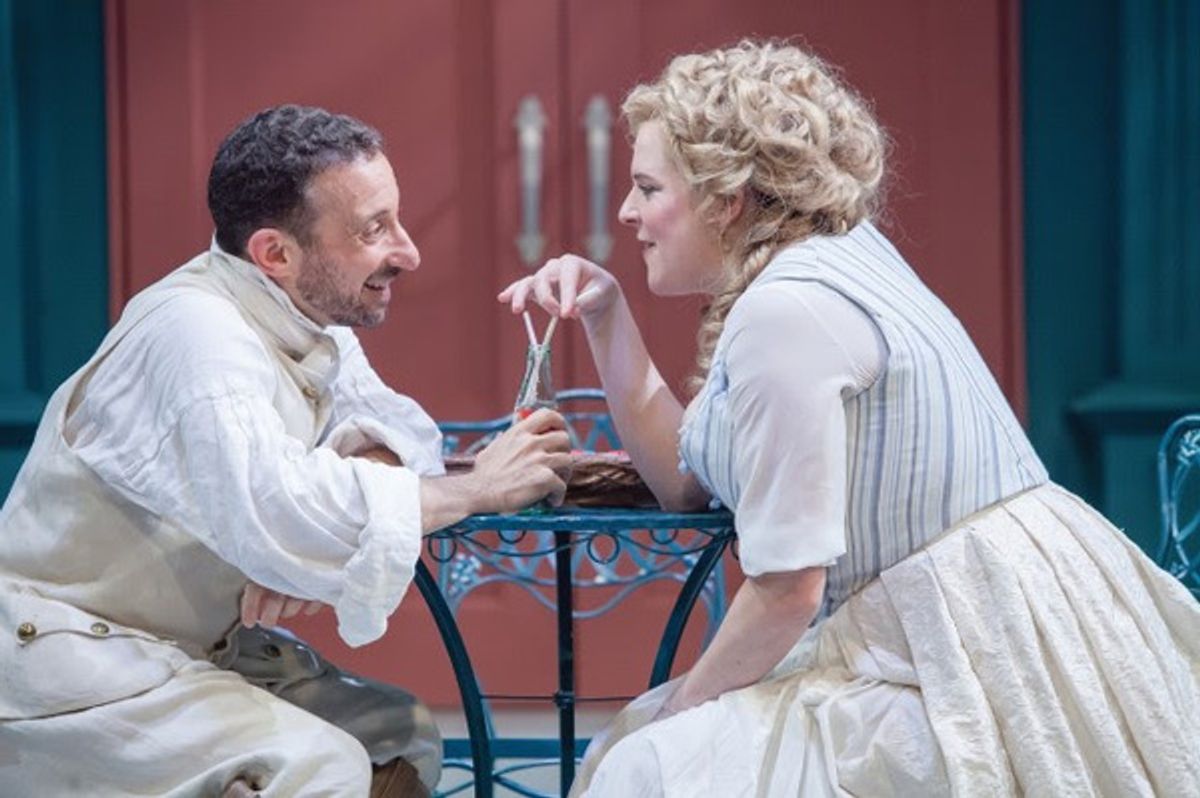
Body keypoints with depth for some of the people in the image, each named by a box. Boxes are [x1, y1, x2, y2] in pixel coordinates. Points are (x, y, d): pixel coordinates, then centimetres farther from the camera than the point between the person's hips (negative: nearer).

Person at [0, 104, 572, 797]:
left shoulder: (308, 315, 3)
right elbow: (273, 513, -38)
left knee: (404, 738, 3)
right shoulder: (196, 332, -25)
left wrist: (328, 517, -20)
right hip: (59, 660, -9)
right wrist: (475, 488, -28)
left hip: (185, 647, 9)